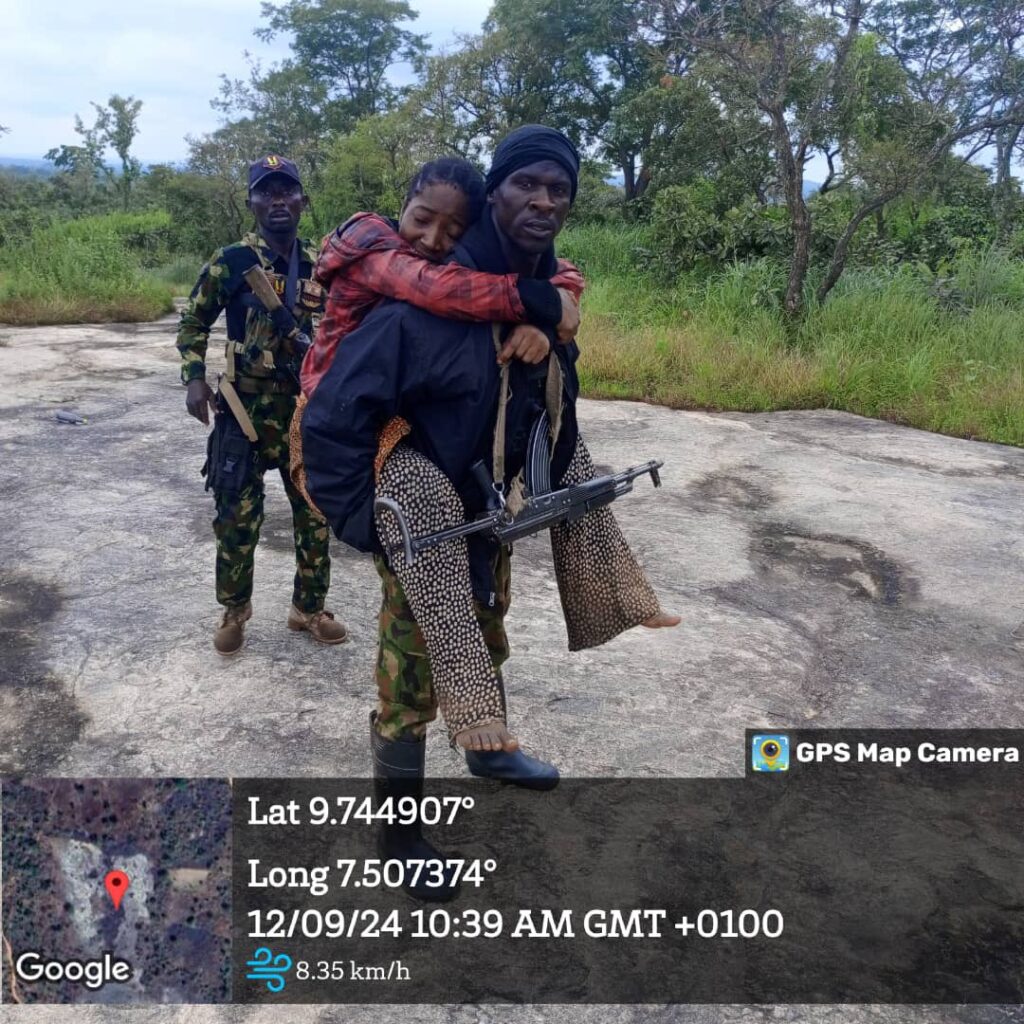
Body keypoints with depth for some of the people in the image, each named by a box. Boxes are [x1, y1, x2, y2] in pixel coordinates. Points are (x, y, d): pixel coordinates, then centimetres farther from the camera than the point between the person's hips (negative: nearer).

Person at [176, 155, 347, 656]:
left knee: (315, 512, 9)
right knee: (237, 516, 3)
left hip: (309, 407, 3)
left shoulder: (321, 264, 3)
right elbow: (193, 323, 5)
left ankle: (309, 607, 27)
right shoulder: (230, 262, -5)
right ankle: (234, 611, 24)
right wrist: (195, 379, -8)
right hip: (244, 408, -3)